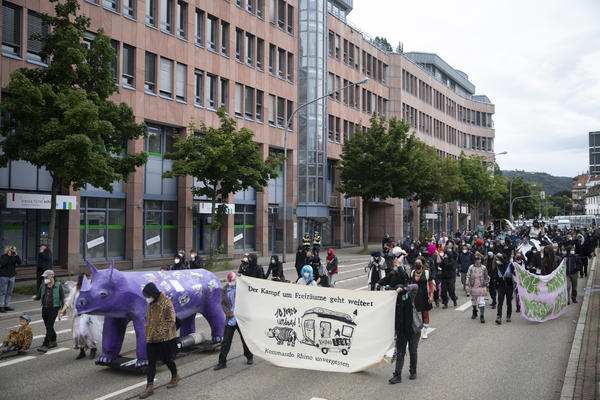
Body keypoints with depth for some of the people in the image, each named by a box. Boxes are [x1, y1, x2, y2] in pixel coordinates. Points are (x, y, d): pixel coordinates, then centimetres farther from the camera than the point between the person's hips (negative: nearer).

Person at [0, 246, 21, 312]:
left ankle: (7, 305, 13)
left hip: (12, 276, 5)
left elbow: (19, 263, -6)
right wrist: (8, 256, -21)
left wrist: (16, 255, -17)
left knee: (9, 292, 6)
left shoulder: (14, 257, 7)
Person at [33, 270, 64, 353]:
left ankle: (45, 346, -12)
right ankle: (53, 342, 33)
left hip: (54, 308, -6)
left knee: (49, 327, -11)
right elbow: (39, 295, 10)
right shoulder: (44, 285, 5)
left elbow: (62, 298, -5)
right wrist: (35, 297, -14)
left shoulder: (58, 286, -7)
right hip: (45, 308, 6)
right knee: (48, 326, 16)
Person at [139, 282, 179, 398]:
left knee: (166, 359, 8)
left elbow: (171, 320, -17)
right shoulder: (150, 304, 7)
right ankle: (150, 386, 9)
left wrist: (159, 332, -21)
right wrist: (149, 334, 12)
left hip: (165, 338, -6)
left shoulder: (166, 303, -16)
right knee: (151, 361, 5)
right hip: (151, 338, 6)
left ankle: (175, 376, 34)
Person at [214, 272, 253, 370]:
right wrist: (229, 313, -11)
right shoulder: (224, 290, 6)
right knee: (225, 341, 3)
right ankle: (222, 362, 11)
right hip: (230, 320, 2)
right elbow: (223, 303, 5)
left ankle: (250, 357, 31)